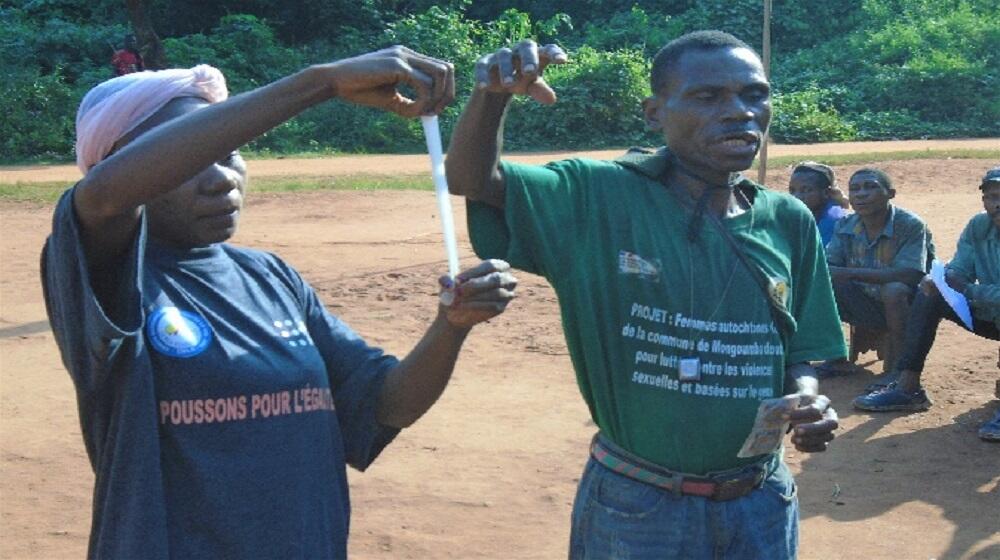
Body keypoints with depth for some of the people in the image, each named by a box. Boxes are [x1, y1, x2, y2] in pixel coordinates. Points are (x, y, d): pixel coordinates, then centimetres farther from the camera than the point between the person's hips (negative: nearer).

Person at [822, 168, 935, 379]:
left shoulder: (911, 225, -19)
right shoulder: (846, 226, -3)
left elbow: (909, 274, -31)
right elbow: (827, 267, -6)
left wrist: (851, 273, -35)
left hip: (906, 306, -5)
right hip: (865, 304, 5)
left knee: (894, 290, -37)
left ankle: (895, 367, -19)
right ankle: (837, 358, 1)